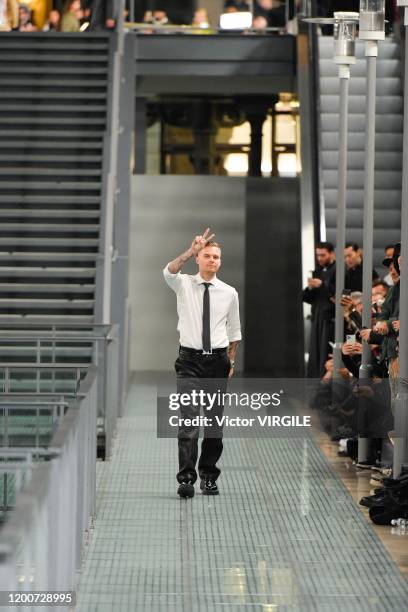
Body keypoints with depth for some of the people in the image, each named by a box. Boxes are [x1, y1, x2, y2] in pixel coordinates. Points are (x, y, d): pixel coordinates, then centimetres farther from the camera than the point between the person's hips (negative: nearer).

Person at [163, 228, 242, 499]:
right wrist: (192, 250, -30)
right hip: (190, 360, -3)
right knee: (189, 420, -12)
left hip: (218, 360, 3)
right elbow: (169, 272, -23)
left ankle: (209, 477, 19)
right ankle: (186, 478, -14)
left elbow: (234, 331, 14)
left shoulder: (229, 293, 6)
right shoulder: (184, 285, 0)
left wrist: (231, 361, 11)